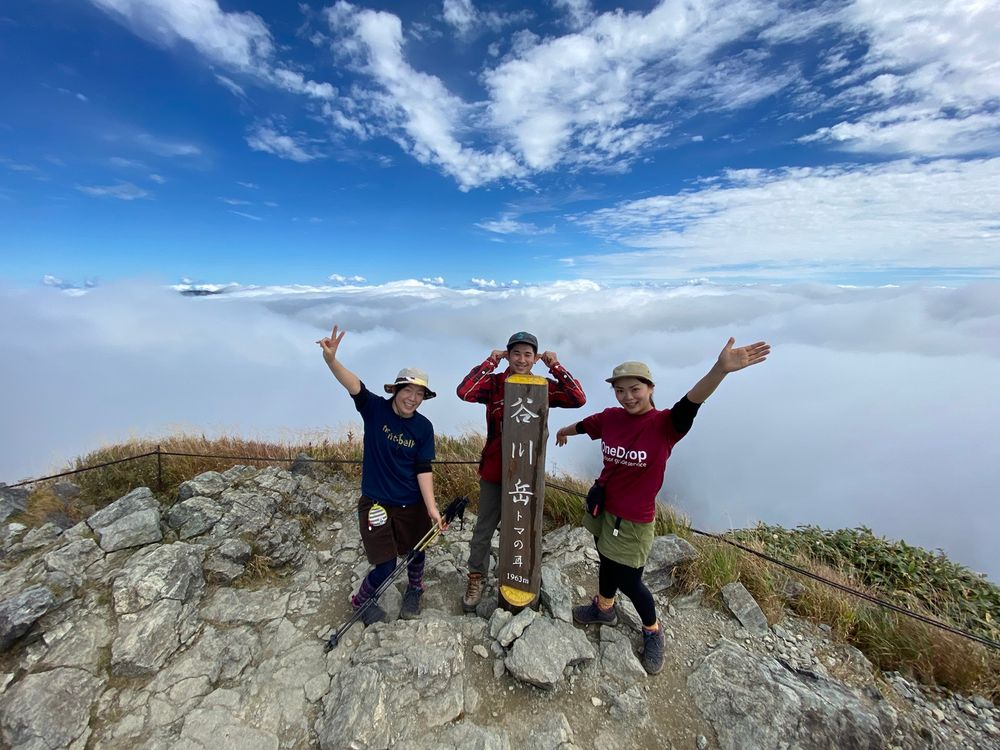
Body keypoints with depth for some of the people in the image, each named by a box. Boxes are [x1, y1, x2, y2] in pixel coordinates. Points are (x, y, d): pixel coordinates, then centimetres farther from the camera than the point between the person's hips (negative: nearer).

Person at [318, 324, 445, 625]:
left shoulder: (424, 427, -10)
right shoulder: (375, 409, -13)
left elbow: (423, 469, -10)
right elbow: (353, 385, -31)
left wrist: (431, 508, -16)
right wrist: (331, 359, -48)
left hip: (413, 504, 2)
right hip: (376, 502, -2)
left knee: (416, 553, 18)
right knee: (385, 565, 1)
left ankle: (414, 588, 53)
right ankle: (361, 600, 35)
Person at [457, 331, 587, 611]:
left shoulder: (544, 386, -5)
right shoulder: (494, 383, -9)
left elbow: (578, 399, -15)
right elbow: (464, 392, -25)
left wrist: (556, 367, -17)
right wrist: (489, 363, -21)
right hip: (494, 471, -1)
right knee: (484, 529, 14)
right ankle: (476, 578, 39)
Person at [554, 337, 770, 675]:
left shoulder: (664, 424, -21)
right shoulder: (610, 417, -7)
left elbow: (690, 404, -42)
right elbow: (583, 425, 13)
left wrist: (720, 369, -61)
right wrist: (563, 431, 33)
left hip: (633, 521, -4)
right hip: (603, 508, 5)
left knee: (628, 581, 12)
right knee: (606, 563, 25)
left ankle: (653, 631, 43)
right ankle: (604, 608, 54)